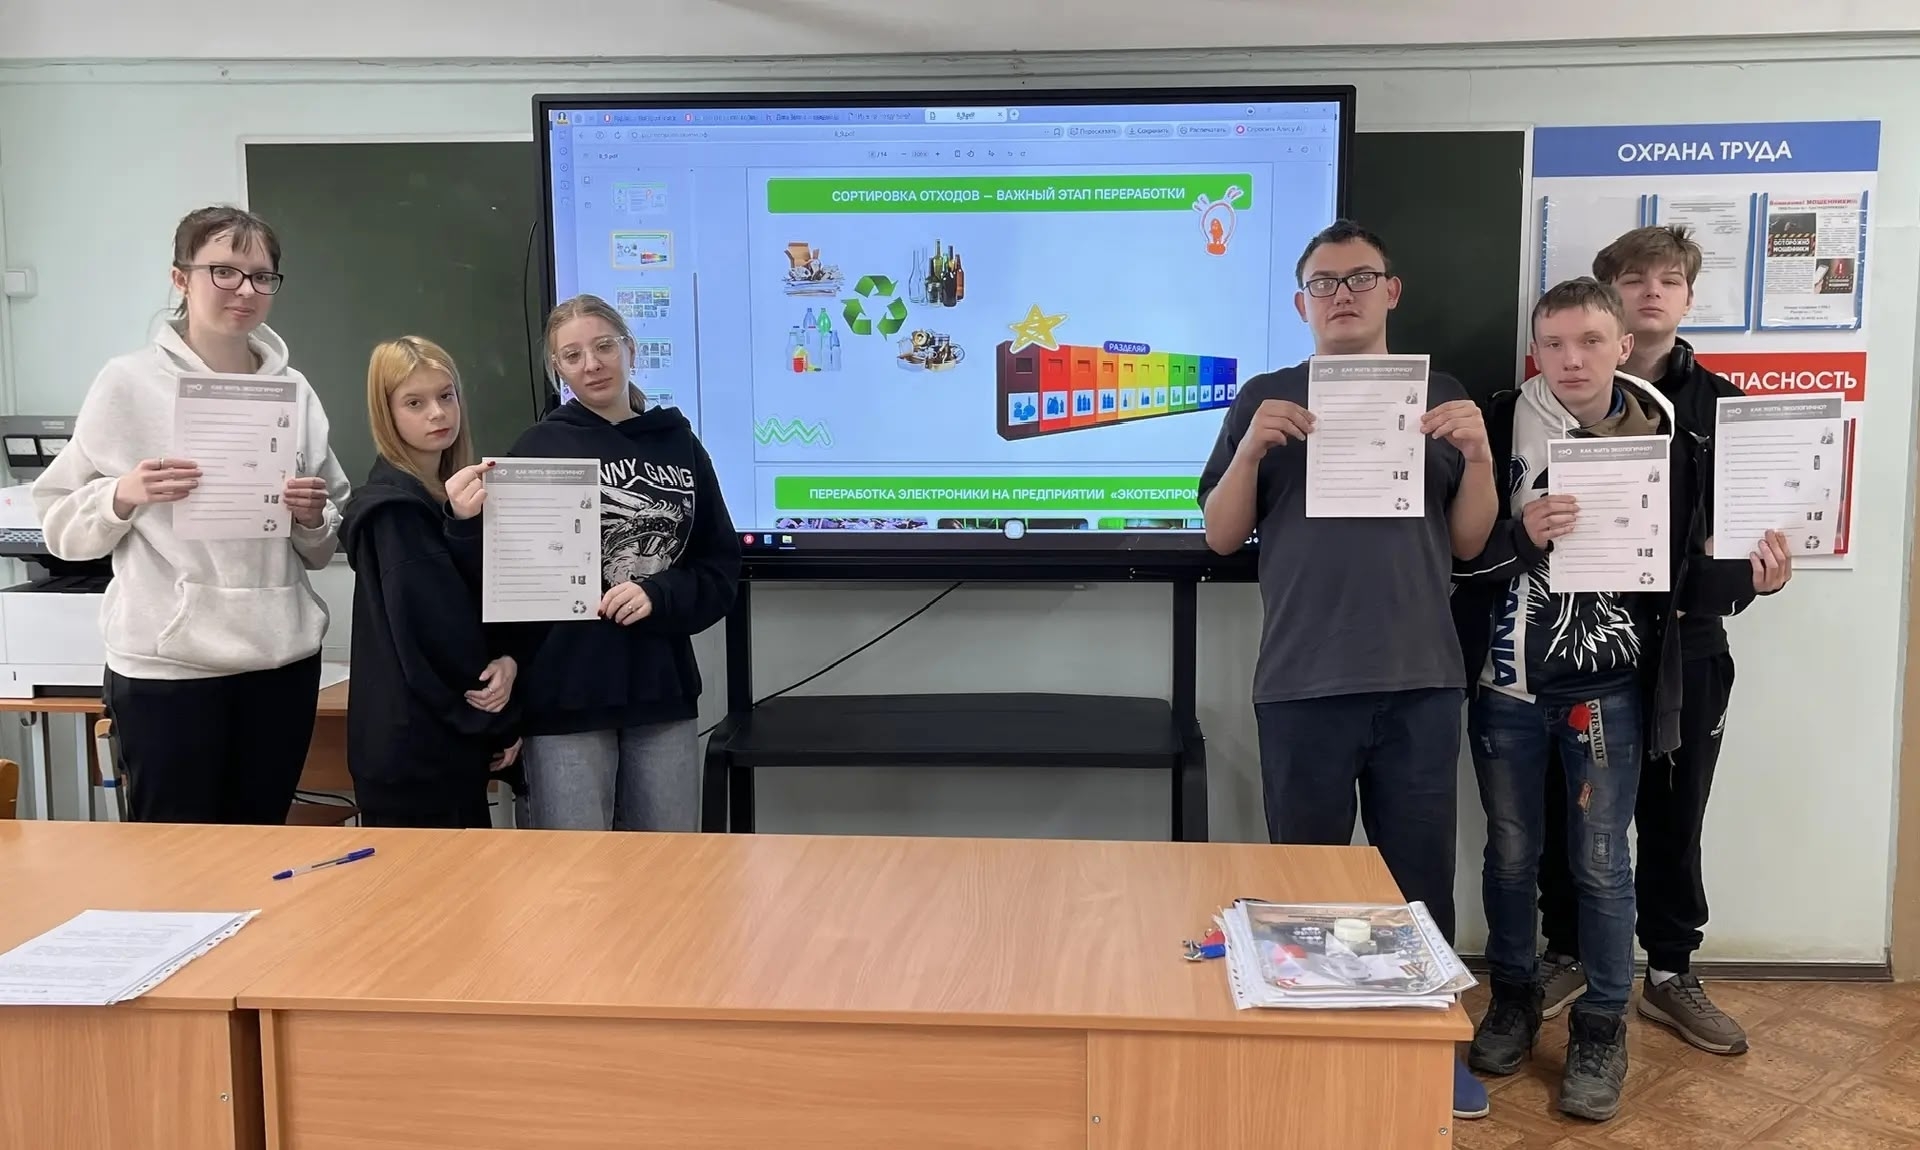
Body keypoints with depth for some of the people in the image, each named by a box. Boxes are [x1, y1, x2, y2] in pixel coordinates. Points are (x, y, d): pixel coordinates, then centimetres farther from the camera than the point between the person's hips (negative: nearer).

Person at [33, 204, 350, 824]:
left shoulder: (294, 391, 7)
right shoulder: (129, 382, -3)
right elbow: (62, 525, -1)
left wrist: (312, 518, -6)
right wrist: (124, 495, -19)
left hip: (282, 660, 4)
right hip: (167, 665, -3)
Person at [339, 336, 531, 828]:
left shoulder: (462, 490, 11)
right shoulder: (391, 510, -12)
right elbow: (429, 629, -19)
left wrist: (510, 661, -8)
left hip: (456, 741, 8)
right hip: (410, 750, -8)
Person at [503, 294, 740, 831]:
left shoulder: (679, 443, 8)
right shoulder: (539, 448, 0)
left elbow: (722, 565, 7)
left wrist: (659, 596, -10)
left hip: (662, 688, 3)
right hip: (567, 691, -3)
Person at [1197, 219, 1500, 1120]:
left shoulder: (1440, 395, 10)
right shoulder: (1267, 398, 5)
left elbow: (1468, 541, 8)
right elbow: (1221, 536, 3)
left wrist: (1478, 454, -9)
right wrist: (1252, 448, -13)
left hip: (1421, 681, 1)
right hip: (1303, 683, -1)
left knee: (1420, 873, 9)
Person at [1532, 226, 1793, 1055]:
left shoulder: (1721, 404, 7)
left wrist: (1756, 577, -14)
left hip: (1686, 645, 2)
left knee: (1674, 818, 12)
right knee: (1568, 811, 10)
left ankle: (1671, 975, 27)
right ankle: (1566, 956, 29)